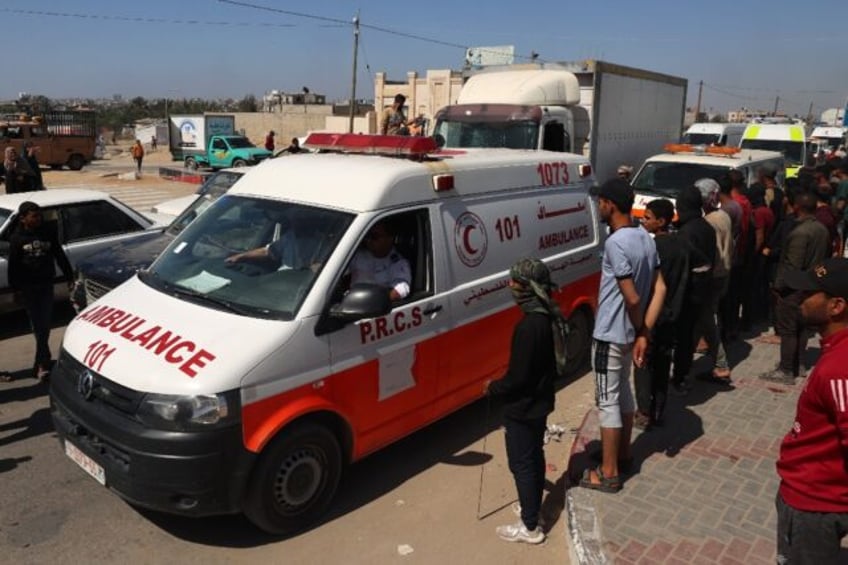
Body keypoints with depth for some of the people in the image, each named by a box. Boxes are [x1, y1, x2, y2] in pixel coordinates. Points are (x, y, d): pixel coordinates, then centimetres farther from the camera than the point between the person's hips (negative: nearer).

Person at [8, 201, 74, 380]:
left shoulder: (48, 233, 3)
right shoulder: (17, 238, -4)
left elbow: (60, 256, 9)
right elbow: (13, 265, -2)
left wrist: (69, 276, 10)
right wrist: (15, 286, -4)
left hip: (46, 284, 2)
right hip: (28, 286, -2)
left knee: (45, 322, 3)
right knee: (38, 324, -3)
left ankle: (41, 363, 15)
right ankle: (44, 362, -2)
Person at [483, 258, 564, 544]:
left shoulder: (529, 326, -29)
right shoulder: (543, 317, 1)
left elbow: (518, 377, -27)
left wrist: (492, 387, -9)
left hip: (523, 406, -9)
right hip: (539, 401, 10)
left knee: (521, 463, 4)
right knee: (534, 457, 22)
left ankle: (530, 527, 17)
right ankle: (532, 507, 39)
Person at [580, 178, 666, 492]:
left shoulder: (615, 243, -24)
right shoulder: (645, 238, 4)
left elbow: (632, 298, -25)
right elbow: (659, 288, 2)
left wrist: (639, 329, -6)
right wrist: (643, 334, -2)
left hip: (610, 334, -9)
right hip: (629, 333, 9)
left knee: (608, 401, 1)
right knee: (623, 392, 22)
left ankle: (609, 473, 12)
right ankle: (623, 453, 37)